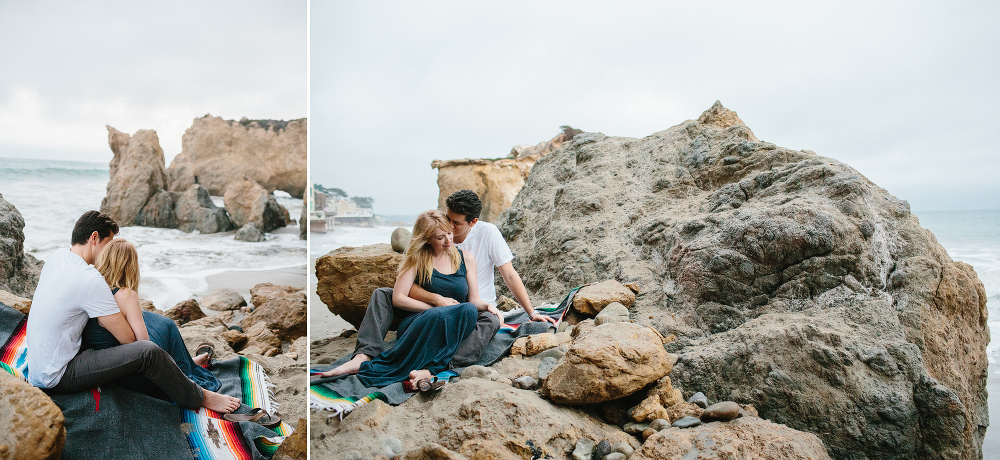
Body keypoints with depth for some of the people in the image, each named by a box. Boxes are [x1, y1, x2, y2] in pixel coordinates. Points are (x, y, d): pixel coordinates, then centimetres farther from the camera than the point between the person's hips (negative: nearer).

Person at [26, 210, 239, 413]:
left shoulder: (57, 256, 3)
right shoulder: (90, 280, -25)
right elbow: (128, 338, -22)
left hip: (38, 368, 10)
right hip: (57, 378, -10)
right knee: (148, 352, -20)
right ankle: (198, 397, -2)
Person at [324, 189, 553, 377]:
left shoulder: (487, 233, -10)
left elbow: (510, 276, -4)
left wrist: (532, 313, -4)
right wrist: (437, 299, -30)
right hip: (439, 304, 2)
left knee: (491, 320, -39)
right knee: (382, 295, -13)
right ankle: (363, 357, -31)